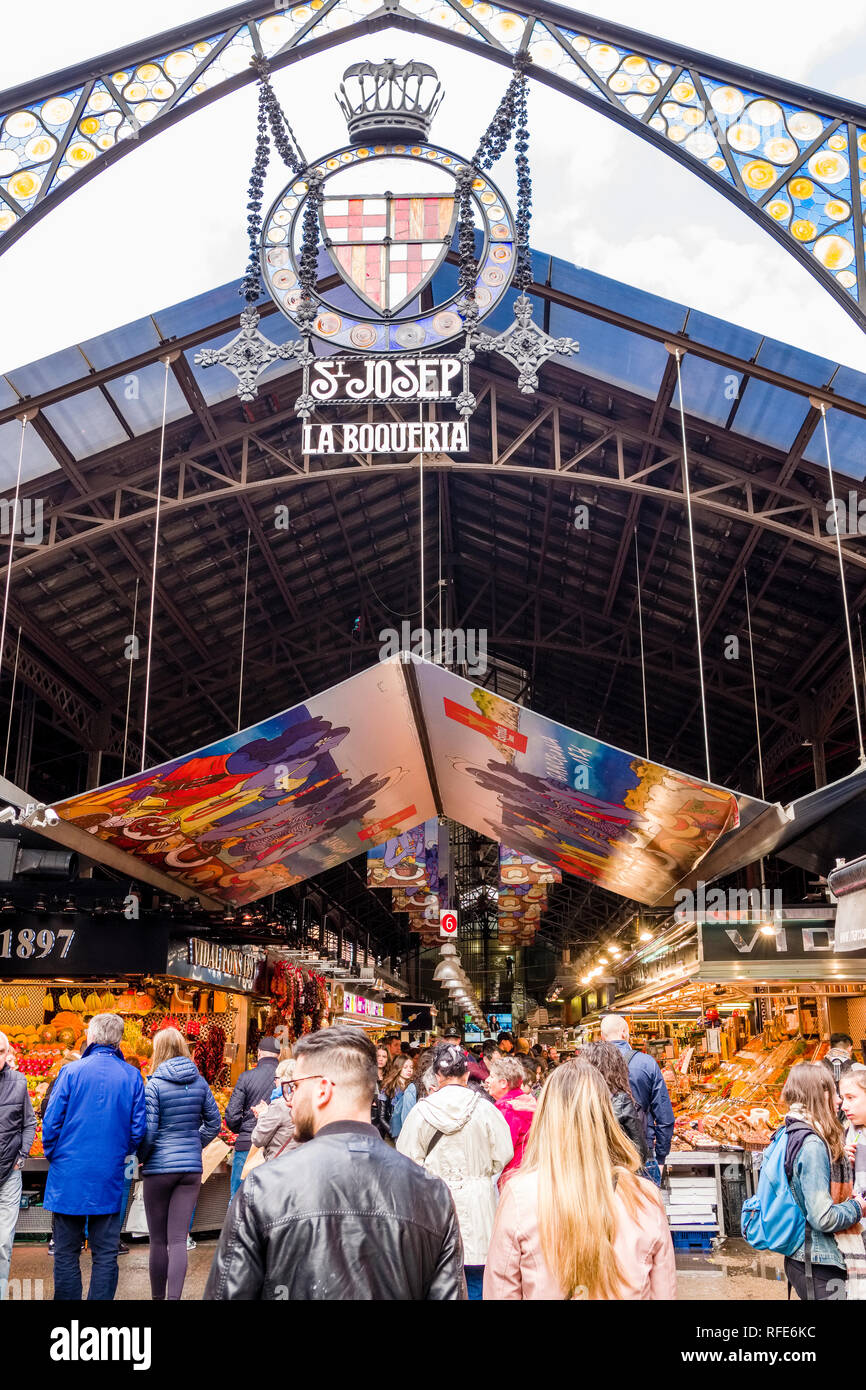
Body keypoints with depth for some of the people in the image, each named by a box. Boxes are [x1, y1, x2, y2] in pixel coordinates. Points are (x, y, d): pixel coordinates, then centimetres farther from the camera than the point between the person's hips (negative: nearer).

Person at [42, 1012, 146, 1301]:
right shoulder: (132, 1076, -2)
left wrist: (53, 1156, 10)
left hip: (69, 1177, -1)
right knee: (105, 1253, 8)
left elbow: (51, 1122, -6)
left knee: (66, 1253, 9)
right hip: (109, 1179, 1)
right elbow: (139, 1127, -1)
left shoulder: (71, 1071, -7)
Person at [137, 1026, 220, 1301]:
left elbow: (148, 1131, -12)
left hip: (159, 1168, -3)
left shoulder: (154, 1085, -9)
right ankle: (173, 1297, -8)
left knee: (158, 1240, 10)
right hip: (191, 1167, 3)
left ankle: (158, 1297, 21)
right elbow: (213, 1123, 9)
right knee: (178, 1239, 2)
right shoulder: (199, 1082, 4)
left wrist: (141, 1157, 5)